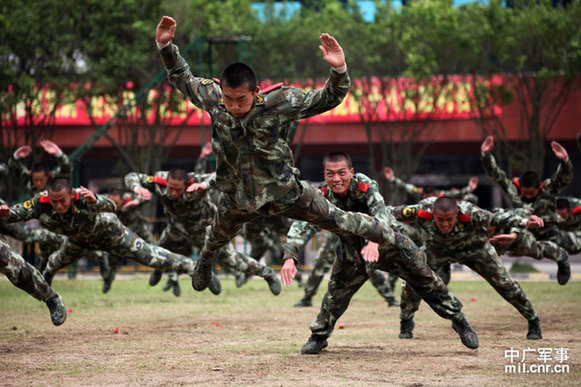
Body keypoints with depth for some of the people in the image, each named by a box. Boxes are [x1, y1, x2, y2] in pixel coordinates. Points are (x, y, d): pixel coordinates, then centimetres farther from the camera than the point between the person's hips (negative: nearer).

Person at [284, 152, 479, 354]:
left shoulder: (365, 186, -32)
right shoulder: (322, 196, -26)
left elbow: (380, 215, -48)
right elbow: (302, 226, -37)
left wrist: (374, 242, -69)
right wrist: (290, 257, -55)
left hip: (386, 240, -2)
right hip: (353, 249, 2)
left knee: (426, 279, -2)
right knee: (337, 290, 2)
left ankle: (458, 319, 14)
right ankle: (319, 335, 24)